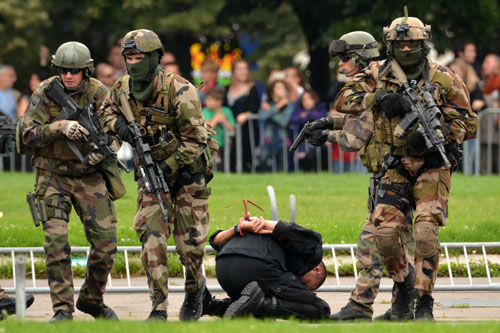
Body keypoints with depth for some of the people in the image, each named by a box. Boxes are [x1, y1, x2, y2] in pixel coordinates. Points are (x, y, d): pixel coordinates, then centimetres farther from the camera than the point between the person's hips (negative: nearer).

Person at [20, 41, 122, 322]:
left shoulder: (99, 94, -6)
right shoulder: (45, 93, -9)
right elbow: (30, 135, -14)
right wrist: (61, 127, -30)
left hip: (90, 175, 1)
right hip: (53, 176, -1)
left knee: (106, 243, -3)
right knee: (56, 242, -13)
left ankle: (92, 299, 20)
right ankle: (63, 308, -7)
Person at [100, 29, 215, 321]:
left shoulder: (180, 91, -24)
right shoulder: (123, 89, -7)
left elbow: (195, 141, -22)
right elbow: (107, 110, 16)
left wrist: (168, 167, -23)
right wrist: (118, 125, -7)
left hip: (188, 169, -4)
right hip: (151, 171, 4)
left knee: (190, 242, 1)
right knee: (152, 237, -10)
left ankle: (195, 287, 32)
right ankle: (159, 308, -8)